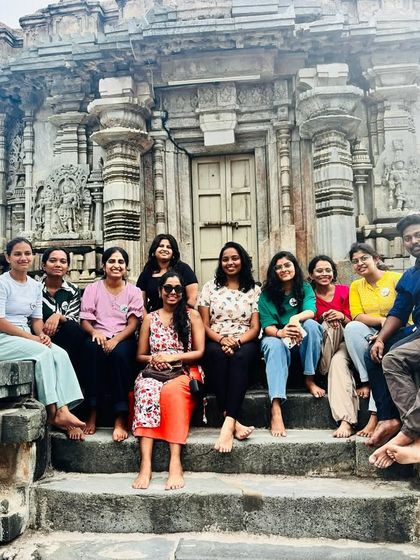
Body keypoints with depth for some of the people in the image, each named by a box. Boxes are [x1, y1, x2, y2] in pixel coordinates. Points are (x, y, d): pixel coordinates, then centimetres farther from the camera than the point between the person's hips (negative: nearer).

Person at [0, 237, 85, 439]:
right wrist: (32, 338, -18)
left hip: (28, 338, 6)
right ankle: (54, 412, -23)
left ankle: (63, 411, -28)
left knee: (60, 354, -20)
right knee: (43, 353, -29)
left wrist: (42, 335, -9)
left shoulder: (36, 286, 12)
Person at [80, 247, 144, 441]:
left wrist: (116, 339, -19)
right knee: (93, 348, -36)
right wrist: (95, 332, -21)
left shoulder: (134, 292, 10)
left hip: (123, 338, 0)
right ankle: (92, 412, -31)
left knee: (119, 353, -36)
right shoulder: (92, 289, 12)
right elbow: (85, 320, 3)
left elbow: (132, 324, 0)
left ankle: (120, 418, -33)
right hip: (99, 336, 1)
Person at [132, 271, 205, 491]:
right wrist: (153, 359, -5)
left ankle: (175, 463, -42)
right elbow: (140, 355, 18)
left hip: (186, 372, -1)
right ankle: (145, 464, -43)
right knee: (146, 390, -36)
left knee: (171, 391, -38)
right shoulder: (150, 318, 18)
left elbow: (199, 352, 6)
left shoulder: (192, 315, 12)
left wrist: (173, 357, -9)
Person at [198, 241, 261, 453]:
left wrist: (237, 341, -16)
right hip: (216, 342, 0)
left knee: (239, 357, -37)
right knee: (218, 354, -37)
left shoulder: (254, 289, 12)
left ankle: (228, 423, -48)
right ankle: (234, 422, -42)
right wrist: (221, 339, -15)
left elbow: (255, 328, 4)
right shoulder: (210, 287, 13)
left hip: (245, 343, 0)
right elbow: (204, 325, 6)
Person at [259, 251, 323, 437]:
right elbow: (267, 326, -9)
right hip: (277, 337, -1)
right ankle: (276, 410, -51)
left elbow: (310, 311, -15)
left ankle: (310, 380, -18)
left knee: (311, 324, -31)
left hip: (303, 342, 1)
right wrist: (280, 333, -34)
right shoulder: (267, 294, 2)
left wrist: (296, 318, -40)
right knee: (274, 344, -37)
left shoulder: (305, 288, 5)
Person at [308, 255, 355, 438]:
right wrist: (323, 318, -17)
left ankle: (346, 421, -42)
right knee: (330, 325, -32)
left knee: (339, 361, -35)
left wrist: (342, 317, -18)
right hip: (320, 345, 0)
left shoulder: (344, 291, 2)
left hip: (344, 341, 0)